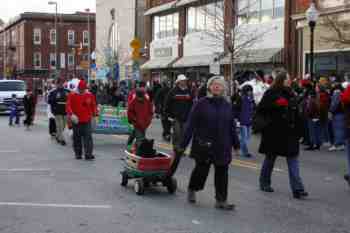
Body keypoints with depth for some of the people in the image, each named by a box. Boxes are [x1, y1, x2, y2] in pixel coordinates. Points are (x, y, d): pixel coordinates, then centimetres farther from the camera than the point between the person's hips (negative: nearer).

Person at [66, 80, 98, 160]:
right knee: (77, 138, 8)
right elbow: (68, 106, -7)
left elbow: (93, 106, 14)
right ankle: (78, 154, 20)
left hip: (87, 120, 0)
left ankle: (88, 154, -10)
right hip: (76, 120, 0)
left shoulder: (90, 95, 6)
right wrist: (71, 114, -22)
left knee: (88, 137, -9)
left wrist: (94, 114, 10)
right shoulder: (72, 95, 0)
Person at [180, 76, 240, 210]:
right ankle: (192, 190, 34)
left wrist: (236, 143, 15)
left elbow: (232, 126, 14)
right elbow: (190, 124, -6)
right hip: (204, 145, -3)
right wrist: (184, 143, -8)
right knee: (201, 170, 7)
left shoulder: (227, 105, 8)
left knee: (222, 173, 4)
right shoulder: (201, 104, -5)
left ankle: (221, 200, 13)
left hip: (223, 146, 4)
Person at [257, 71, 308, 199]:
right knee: (270, 158, 11)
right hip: (274, 132, -5)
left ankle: (297, 189, -6)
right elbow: (261, 110, -12)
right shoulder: (271, 94, -7)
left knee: (293, 160, -2)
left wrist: (298, 130, 9)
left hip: (289, 133, 5)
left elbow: (296, 115, 13)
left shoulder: (291, 94, 11)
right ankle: (264, 182, 31)